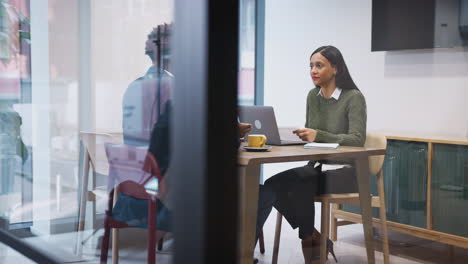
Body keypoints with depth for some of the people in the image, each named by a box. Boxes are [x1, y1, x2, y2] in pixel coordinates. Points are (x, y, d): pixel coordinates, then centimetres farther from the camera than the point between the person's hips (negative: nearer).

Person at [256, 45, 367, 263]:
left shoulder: (354, 97, -11)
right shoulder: (313, 96, 8)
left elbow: (357, 140, -21)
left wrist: (319, 135, -33)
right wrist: (303, 135, -8)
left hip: (345, 170, -6)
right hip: (316, 167, 6)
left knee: (297, 187, -32)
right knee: (273, 185, -20)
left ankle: (310, 239, -6)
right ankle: (313, 238, -6)